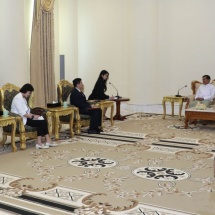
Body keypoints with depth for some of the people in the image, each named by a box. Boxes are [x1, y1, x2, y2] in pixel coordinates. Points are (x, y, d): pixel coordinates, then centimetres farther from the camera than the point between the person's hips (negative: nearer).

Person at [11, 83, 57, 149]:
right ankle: (39, 143, -17)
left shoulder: (23, 98, 16)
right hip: (21, 120, -10)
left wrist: (33, 115, 0)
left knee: (44, 121, -7)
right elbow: (22, 113, -23)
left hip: (26, 117, 10)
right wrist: (32, 116, -15)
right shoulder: (18, 98, -17)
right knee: (41, 122, -19)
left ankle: (48, 141, -10)